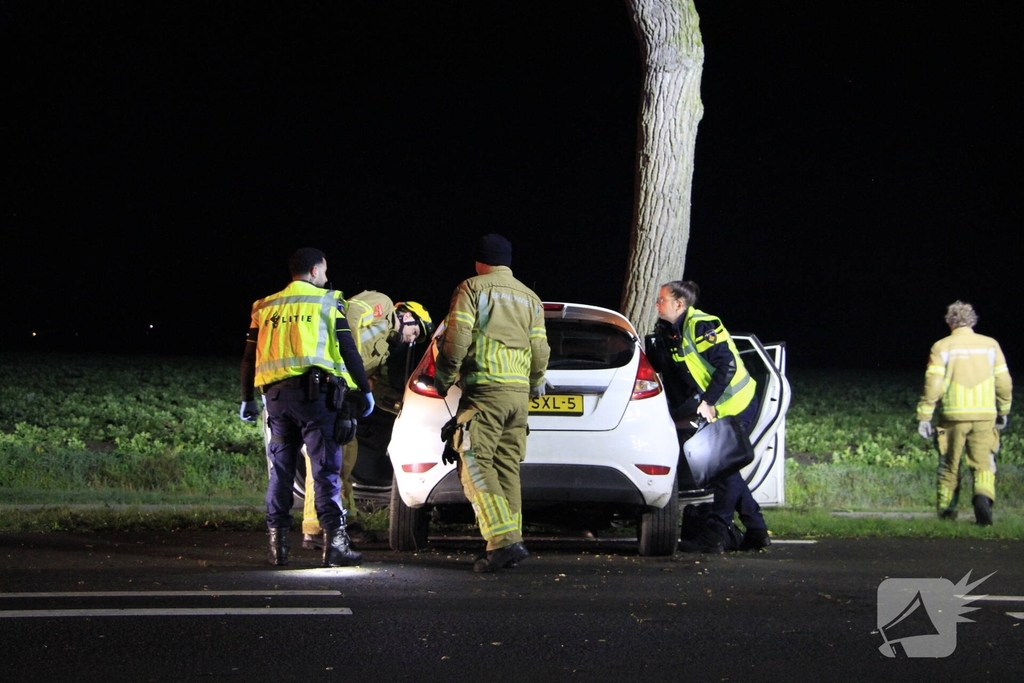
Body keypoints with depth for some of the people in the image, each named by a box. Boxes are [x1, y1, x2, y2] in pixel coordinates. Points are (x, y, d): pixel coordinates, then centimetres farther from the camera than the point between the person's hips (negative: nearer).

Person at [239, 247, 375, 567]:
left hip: (276, 395, 4)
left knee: (280, 471, 11)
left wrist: (247, 399, 24)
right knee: (326, 469, -5)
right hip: (315, 393, -4)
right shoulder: (327, 302, 4)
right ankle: (335, 541, -11)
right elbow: (348, 350, -1)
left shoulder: (266, 307, 17)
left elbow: (249, 357, 17)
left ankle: (278, 543, 9)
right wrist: (364, 390, 5)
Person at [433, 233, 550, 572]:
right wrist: (535, 385, 31)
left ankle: (505, 539, -23)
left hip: (484, 389, -6)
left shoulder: (472, 289, 0)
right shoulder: (530, 298, 18)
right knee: (507, 466, 11)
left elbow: (456, 339, -9)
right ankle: (510, 540, 6)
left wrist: (443, 377, 3)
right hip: (518, 393, 7)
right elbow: (540, 351, 15)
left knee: (476, 465, -10)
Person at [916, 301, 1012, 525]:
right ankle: (983, 496, -23)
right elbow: (1003, 382, 5)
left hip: (954, 415, -1)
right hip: (984, 415, 1)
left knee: (949, 465, 11)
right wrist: (1004, 411, 18)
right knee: (982, 463, 3)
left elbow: (933, 384, -7)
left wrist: (924, 416, -4)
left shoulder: (942, 347, 0)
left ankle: (946, 510, 16)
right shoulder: (990, 345, 6)